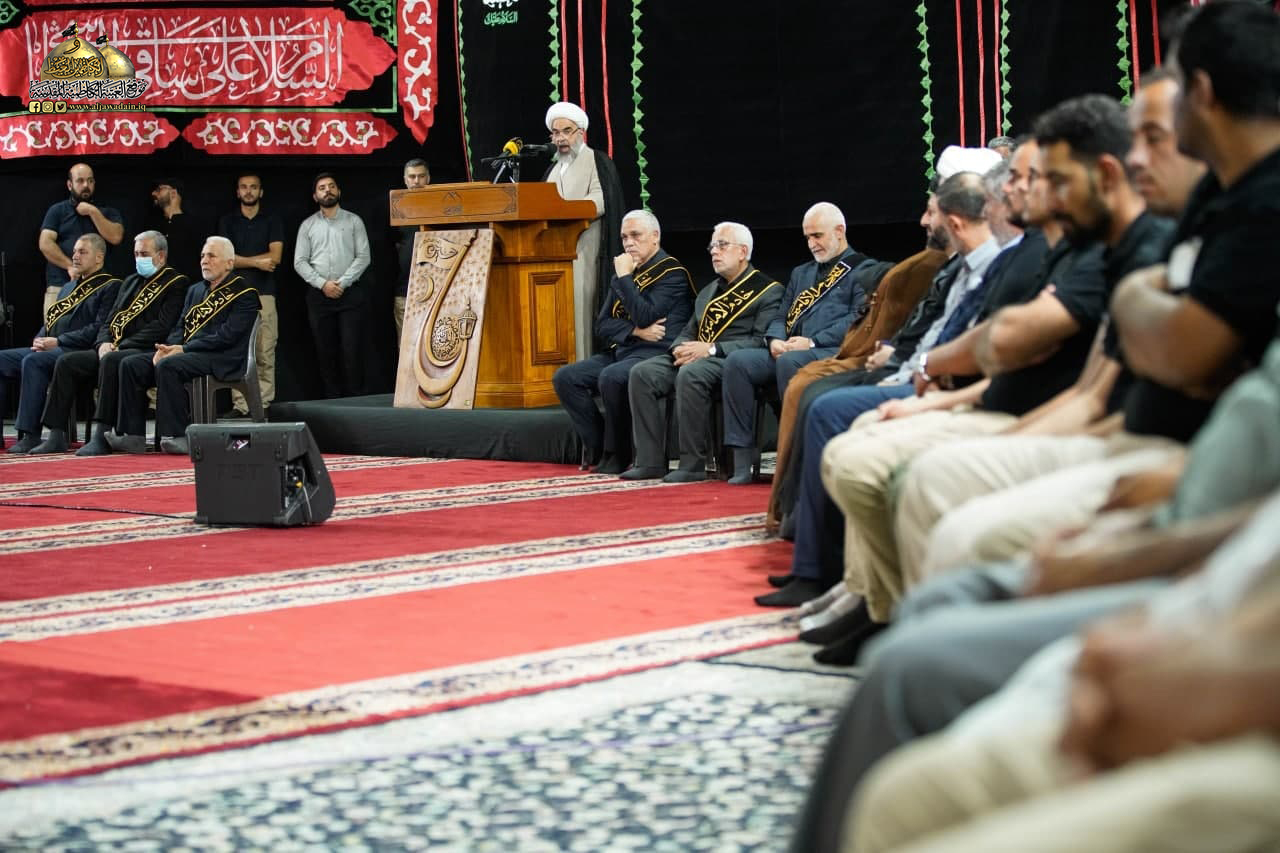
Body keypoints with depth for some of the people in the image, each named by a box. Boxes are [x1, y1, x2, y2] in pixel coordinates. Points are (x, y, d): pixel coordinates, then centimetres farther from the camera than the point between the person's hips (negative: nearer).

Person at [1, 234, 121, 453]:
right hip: (51, 350, 9)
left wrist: (58, 341, -15)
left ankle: (31, 435, -35)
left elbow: (100, 328, -13)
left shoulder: (109, 287, 0)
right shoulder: (69, 287, 28)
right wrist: (40, 340, 4)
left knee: (33, 361, -34)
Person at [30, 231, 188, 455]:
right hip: (113, 348, 8)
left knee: (110, 361, -37)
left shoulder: (176, 283, 0)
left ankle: (101, 436, -38)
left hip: (145, 351, -8)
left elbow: (162, 327, -12)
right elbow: (110, 321, 22)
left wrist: (122, 346, -16)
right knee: (66, 362, -10)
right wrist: (104, 342, -2)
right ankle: (56, 436, -12)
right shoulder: (131, 282, 25)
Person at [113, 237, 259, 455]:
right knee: (130, 364, -10)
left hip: (222, 359, -8)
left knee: (168, 366, -34)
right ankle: (133, 437, -14)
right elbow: (181, 326, 19)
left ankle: (177, 436, -33)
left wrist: (183, 349, -17)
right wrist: (168, 347, -5)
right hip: (186, 353, 8)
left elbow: (227, 336, -14)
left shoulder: (244, 294, -2)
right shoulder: (195, 290, 24)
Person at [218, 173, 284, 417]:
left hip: (264, 293, 0)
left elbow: (275, 257, -1)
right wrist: (258, 262, -3)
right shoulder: (227, 221, 13)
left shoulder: (272, 221, 11)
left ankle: (263, 404, -2)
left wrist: (242, 260, -3)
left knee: (265, 353, -6)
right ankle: (240, 404, -5)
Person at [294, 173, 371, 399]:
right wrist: (323, 284, -8)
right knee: (325, 349, 1)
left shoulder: (353, 221, 7)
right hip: (319, 295, 2)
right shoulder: (308, 225, 11)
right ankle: (332, 397, 5)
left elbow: (363, 257, 0)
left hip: (349, 293, -2)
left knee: (351, 347, -9)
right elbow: (300, 262, 5)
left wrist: (342, 283, -10)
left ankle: (355, 396, -6)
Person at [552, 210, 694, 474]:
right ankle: (598, 446, -8)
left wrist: (624, 277, -10)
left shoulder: (672, 273, -4)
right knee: (565, 377, -10)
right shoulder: (627, 271, 18)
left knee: (611, 378, -35)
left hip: (654, 353, -8)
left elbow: (645, 317, -18)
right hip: (620, 351, 8)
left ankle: (617, 456, -20)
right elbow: (602, 325, 13)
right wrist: (635, 331, -7)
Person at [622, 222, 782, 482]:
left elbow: (761, 340, -11)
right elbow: (688, 331, 26)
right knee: (642, 373, -16)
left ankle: (693, 465, -32)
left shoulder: (768, 290, 1)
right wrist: (680, 348, -1)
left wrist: (711, 349, -19)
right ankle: (650, 462, -18)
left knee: (690, 375, -38)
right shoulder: (709, 292, 27)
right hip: (694, 357, 8)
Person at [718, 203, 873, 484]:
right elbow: (781, 317, 25)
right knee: (738, 361, -19)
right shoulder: (801, 273, 31)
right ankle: (742, 460, -21)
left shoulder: (863, 269, 6)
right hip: (788, 351, 7)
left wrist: (813, 342, -17)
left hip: (833, 353, -7)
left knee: (789, 363, -37)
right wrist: (775, 340, 0)